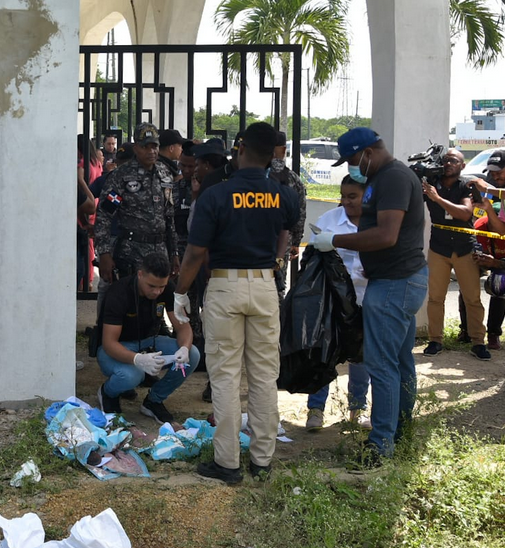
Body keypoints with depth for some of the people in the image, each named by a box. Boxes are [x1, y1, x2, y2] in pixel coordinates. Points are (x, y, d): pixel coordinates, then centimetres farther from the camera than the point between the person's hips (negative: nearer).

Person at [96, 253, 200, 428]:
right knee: (131, 375, -39)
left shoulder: (168, 290, -12)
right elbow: (109, 342, -30)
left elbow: (183, 326, -10)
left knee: (192, 355, -21)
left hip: (147, 342, 5)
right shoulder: (119, 293, -27)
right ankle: (108, 393, 0)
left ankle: (154, 400, 1)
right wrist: (138, 359, -49)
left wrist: (184, 348, -34)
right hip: (116, 348, -5)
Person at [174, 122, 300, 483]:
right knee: (265, 375, 10)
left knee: (225, 376, 2)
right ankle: (263, 458, 16)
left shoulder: (216, 196, -13)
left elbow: (196, 253, -11)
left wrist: (181, 293, 1)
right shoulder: (284, 196, -2)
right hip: (265, 287, 3)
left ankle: (228, 462, 5)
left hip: (225, 287, -3)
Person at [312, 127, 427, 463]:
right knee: (401, 360, 17)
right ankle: (400, 426, 27)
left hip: (393, 285, -11)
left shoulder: (393, 178, -18)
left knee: (382, 363, -9)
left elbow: (386, 235, -28)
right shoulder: (394, 175, 16)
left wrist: (336, 241, -21)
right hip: (407, 278, 11)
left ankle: (382, 442, -5)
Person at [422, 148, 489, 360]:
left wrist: (438, 198, -27)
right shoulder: (431, 186, 1)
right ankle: (435, 341, 8)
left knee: (473, 299, 0)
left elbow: (466, 213, -19)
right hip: (439, 248, 1)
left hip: (465, 249, -1)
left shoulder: (466, 188, -3)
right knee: (435, 297, -1)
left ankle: (478, 343, 6)